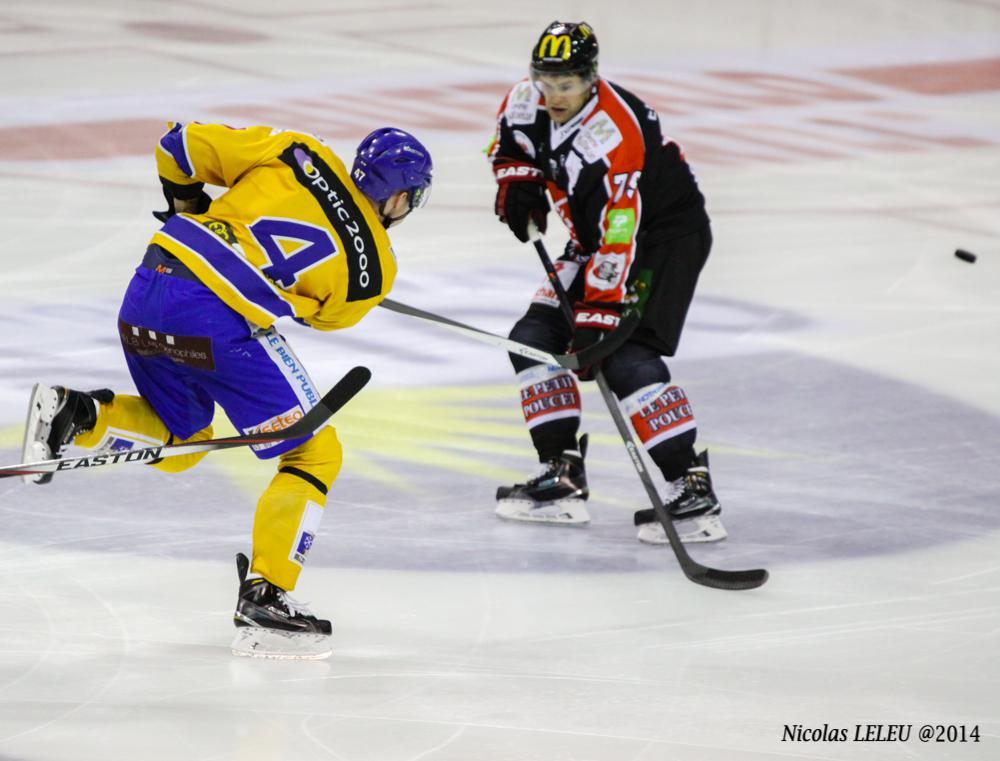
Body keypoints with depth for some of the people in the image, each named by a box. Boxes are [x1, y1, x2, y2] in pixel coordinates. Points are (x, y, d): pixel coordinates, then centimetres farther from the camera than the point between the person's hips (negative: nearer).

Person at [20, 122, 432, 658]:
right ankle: (263, 599, -1)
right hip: (220, 324, -6)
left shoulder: (299, 156, 10)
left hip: (146, 292, 6)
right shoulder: (374, 270, 2)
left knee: (183, 439, 30)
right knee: (314, 453, 8)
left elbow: (183, 145, 10)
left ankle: (78, 414, 6)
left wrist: (187, 203, 28)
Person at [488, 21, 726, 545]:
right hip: (595, 238, 9)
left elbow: (616, 240, -33)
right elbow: (509, 144, 16)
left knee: (627, 359, -23)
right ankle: (564, 479, 7)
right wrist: (518, 183, -5)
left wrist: (596, 318, -33)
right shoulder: (529, 101, -8)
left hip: (668, 232, -9)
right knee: (534, 339, 2)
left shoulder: (613, 136, -32)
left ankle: (694, 491, -24)